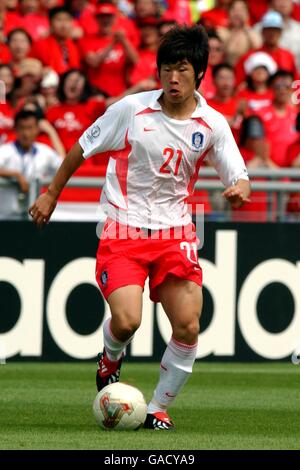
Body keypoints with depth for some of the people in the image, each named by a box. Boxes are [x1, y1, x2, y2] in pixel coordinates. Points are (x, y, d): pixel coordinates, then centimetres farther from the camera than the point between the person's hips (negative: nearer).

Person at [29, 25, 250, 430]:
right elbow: (82, 149, 5)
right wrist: (51, 195, 9)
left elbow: (239, 179, 0)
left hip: (175, 233, 2)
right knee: (126, 320, -19)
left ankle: (159, 410, 10)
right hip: (123, 230, -2)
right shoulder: (131, 109, -7)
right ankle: (111, 358, 18)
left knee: (188, 327, -10)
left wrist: (239, 190, -25)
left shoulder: (213, 125, -2)